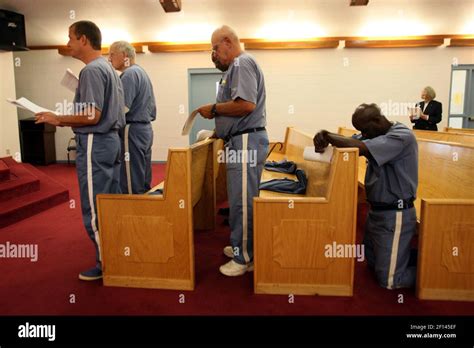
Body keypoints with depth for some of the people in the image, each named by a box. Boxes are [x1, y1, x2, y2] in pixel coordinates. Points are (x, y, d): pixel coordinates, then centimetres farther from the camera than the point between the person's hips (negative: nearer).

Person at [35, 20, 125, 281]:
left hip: (95, 144, -10)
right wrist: (69, 121, 18)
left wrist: (58, 120, -10)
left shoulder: (92, 70, -14)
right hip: (111, 139, 10)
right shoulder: (109, 68, 16)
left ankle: (106, 265, 8)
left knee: (94, 210, -1)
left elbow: (92, 116, -21)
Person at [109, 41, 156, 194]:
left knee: (131, 187, -6)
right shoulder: (142, 72, 21)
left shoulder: (129, 74, -11)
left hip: (132, 131, -10)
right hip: (145, 129, 10)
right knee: (143, 184, 13)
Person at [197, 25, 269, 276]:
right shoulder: (237, 66, 22)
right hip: (241, 140, 10)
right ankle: (241, 247, 26)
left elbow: (246, 104, -23)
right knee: (241, 200, 15)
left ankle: (245, 258, 6)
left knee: (242, 202, -4)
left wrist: (214, 108, -11)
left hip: (246, 141, -10)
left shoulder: (242, 63, -9)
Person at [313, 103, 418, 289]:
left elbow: (359, 148, -33)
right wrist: (326, 137, -21)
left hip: (394, 216, -9)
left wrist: (327, 135, -21)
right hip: (376, 211, 9)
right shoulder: (376, 135, 7)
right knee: (372, 261, 21)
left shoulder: (402, 136, -21)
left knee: (388, 280, -1)